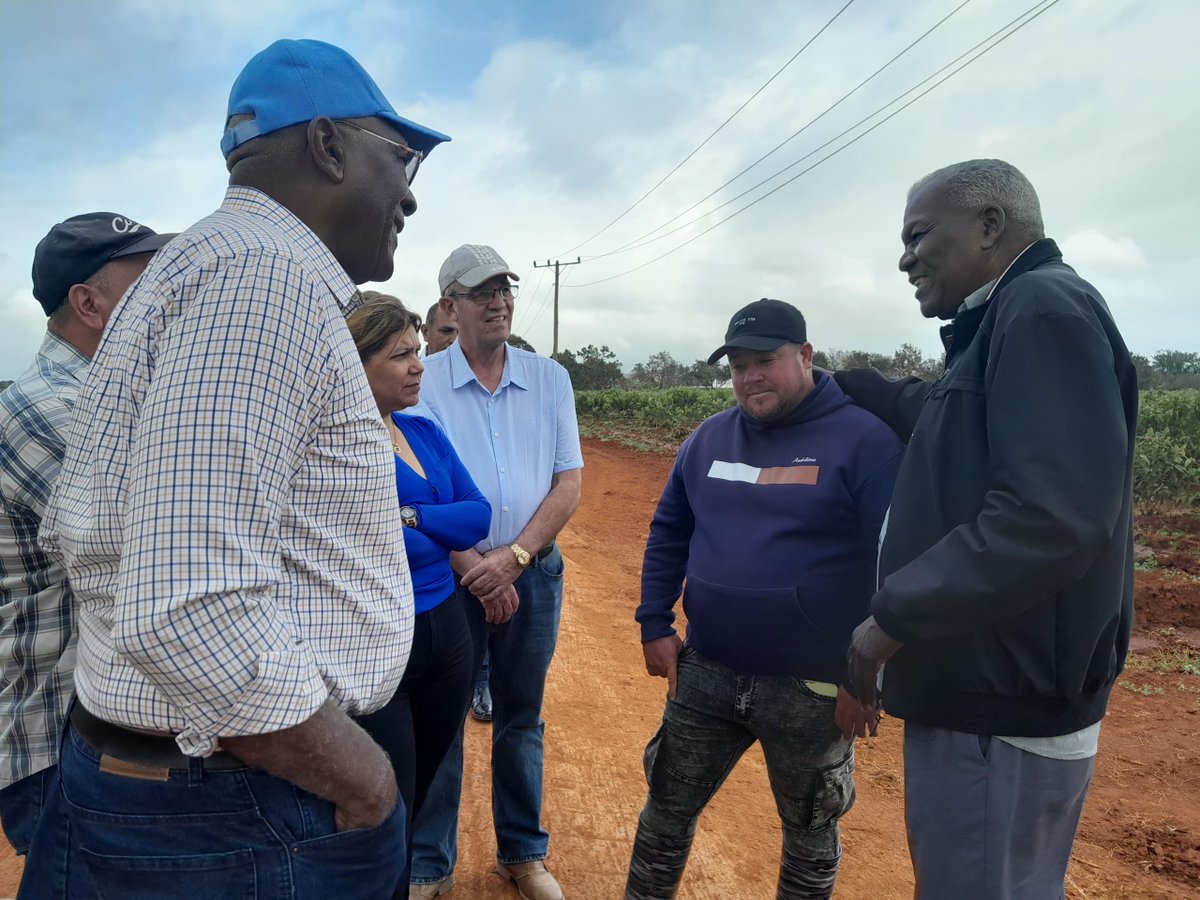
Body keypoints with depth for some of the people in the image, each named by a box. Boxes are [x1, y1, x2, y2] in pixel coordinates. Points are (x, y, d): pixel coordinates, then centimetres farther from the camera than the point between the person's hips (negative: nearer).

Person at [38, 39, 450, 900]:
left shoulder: (208, 261, 11)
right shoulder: (271, 273, -21)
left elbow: (79, 527, 15)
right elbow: (190, 612, -31)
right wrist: (363, 783, -18)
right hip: (237, 814, -9)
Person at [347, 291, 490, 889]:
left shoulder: (425, 432, 7)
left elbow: (479, 515, -2)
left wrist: (408, 517, -16)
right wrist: (442, 541, -13)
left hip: (446, 630, 7)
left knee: (421, 796, 23)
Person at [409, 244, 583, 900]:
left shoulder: (550, 380, 2)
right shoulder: (423, 383, -6)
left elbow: (568, 483, -1)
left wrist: (513, 557, -13)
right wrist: (474, 569, -15)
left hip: (534, 571, 3)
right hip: (450, 574, -2)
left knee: (521, 718, 16)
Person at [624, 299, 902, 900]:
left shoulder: (866, 440, -12)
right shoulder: (709, 437, 4)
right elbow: (667, 534, 12)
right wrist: (655, 625, 6)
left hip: (812, 690, -4)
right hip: (704, 675, 4)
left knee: (809, 832, 19)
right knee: (666, 813, 17)